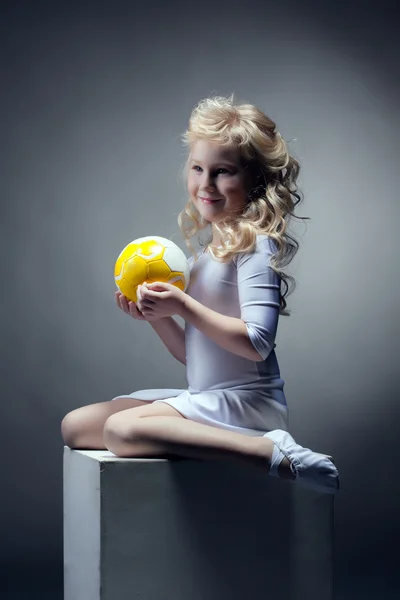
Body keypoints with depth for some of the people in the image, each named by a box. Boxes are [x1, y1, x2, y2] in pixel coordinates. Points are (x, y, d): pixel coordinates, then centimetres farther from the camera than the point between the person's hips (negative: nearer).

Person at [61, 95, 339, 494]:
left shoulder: (255, 244, -9)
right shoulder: (206, 251, 16)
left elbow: (257, 343, -21)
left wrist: (182, 305, -19)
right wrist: (156, 315, 3)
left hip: (246, 399, -9)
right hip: (206, 397, 9)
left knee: (123, 429, -31)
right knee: (75, 426, 7)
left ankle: (274, 452, -24)